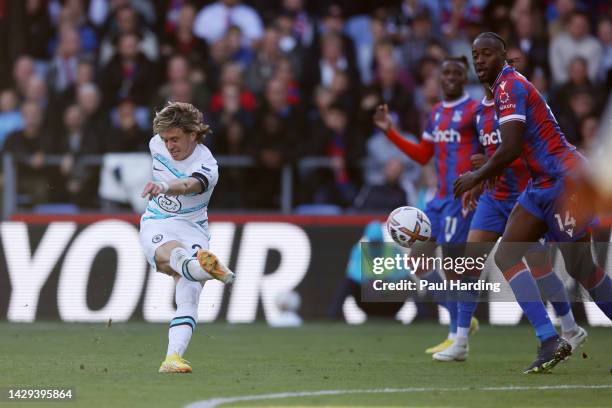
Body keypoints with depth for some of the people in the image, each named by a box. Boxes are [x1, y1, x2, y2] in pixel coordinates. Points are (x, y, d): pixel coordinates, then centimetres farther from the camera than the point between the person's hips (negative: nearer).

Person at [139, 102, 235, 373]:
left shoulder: (206, 165, -18)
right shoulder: (157, 144, 1)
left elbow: (189, 185, -42)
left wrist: (164, 186, -61)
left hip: (192, 229, -1)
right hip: (156, 226, 1)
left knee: (189, 296, -22)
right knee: (175, 253, -37)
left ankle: (173, 358, -30)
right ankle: (205, 268, -73)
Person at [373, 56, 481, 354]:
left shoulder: (474, 110, -7)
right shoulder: (436, 113, 16)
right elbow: (423, 155, 22)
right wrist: (390, 131, 16)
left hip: (463, 196, -8)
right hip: (441, 197, 8)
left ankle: (456, 337, 1)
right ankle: (462, 319, 14)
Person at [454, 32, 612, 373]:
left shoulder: (509, 85, -14)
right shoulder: (508, 86, 15)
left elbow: (511, 150, -22)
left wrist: (476, 178, -8)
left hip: (564, 179, -10)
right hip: (543, 184, 10)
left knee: (581, 268, -6)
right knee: (507, 255, -1)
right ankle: (550, 342, -8)